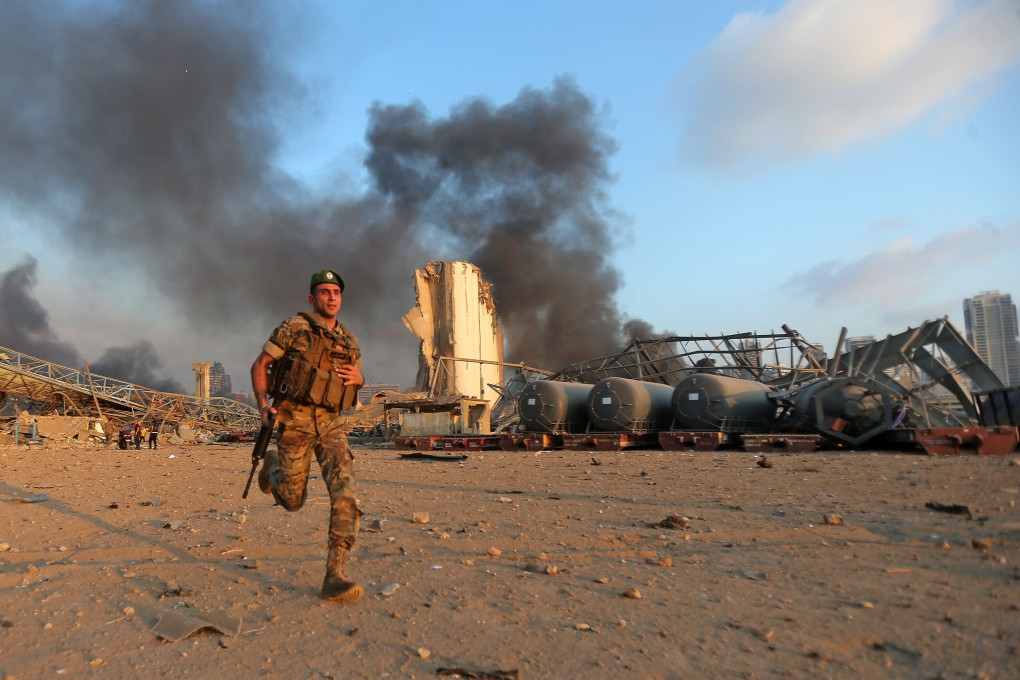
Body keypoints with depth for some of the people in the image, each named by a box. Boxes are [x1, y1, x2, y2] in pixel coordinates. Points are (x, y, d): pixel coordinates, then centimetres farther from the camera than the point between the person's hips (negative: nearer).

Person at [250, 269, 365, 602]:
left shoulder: (349, 341, 10)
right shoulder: (294, 327, -4)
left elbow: (357, 378, 24)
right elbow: (259, 365, 1)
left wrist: (358, 378, -1)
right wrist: (262, 404, -12)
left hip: (331, 424, 3)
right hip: (294, 421, -3)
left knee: (344, 491, -17)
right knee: (292, 500, 7)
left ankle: (334, 576, -16)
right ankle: (273, 465, 43)